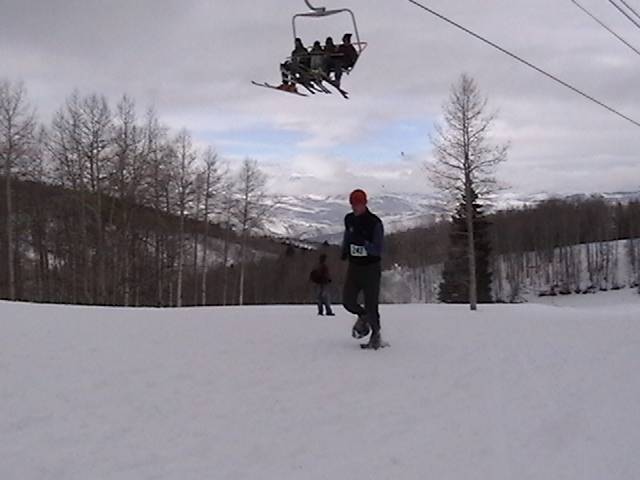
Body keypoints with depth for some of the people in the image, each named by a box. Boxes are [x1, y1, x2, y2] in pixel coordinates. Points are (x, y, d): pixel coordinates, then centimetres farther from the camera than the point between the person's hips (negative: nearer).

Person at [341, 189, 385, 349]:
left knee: (371, 304, -5)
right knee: (348, 300, -7)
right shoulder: (349, 219, 3)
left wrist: (364, 243, -31)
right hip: (354, 266, 5)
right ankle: (363, 317, 25)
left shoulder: (375, 223, -14)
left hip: (371, 268, -5)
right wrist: (344, 249, 9)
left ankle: (376, 334, 17)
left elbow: (378, 250, -17)